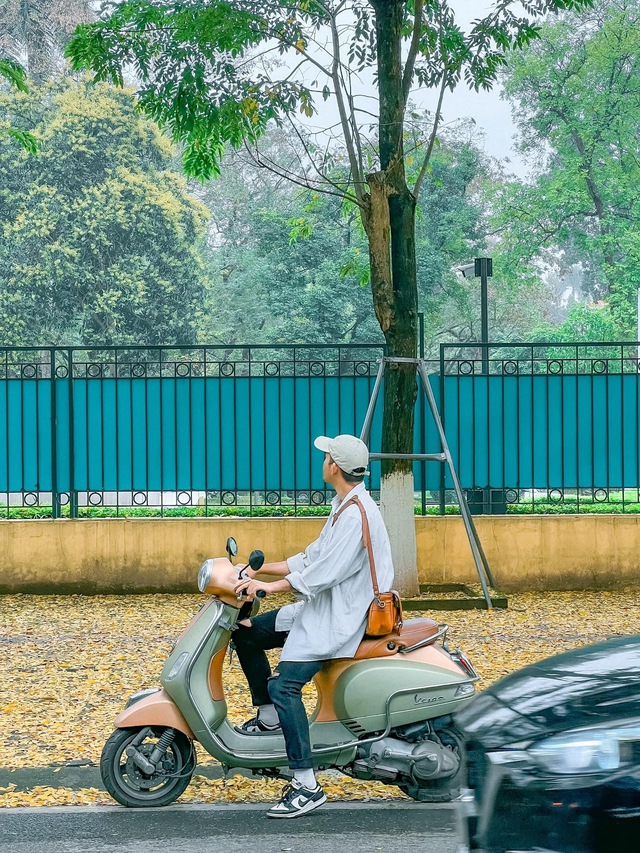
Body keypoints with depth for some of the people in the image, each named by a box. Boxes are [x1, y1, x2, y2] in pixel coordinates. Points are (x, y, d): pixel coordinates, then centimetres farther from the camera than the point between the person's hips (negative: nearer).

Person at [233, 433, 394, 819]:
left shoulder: (357, 514, -21)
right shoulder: (344, 506, 13)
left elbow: (325, 572, -26)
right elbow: (313, 558, 18)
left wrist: (269, 586, -25)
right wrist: (260, 569, 13)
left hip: (340, 618, -11)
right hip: (322, 608, 11)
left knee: (284, 685, -22)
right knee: (248, 633, 13)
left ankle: (307, 786, -22)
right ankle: (268, 717, 24)